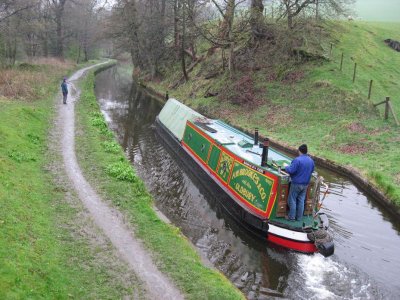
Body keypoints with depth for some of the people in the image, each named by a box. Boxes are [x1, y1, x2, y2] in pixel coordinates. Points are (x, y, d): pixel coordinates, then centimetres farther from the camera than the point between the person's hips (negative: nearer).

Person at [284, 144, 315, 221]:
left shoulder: (297, 160, -20)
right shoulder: (311, 160, 4)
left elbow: (291, 170, -23)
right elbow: (312, 171, 17)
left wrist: (286, 167, -4)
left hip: (296, 183, -7)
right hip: (305, 184, 7)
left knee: (292, 200, 5)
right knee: (301, 200, 14)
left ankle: (292, 217, 10)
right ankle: (299, 217, 20)